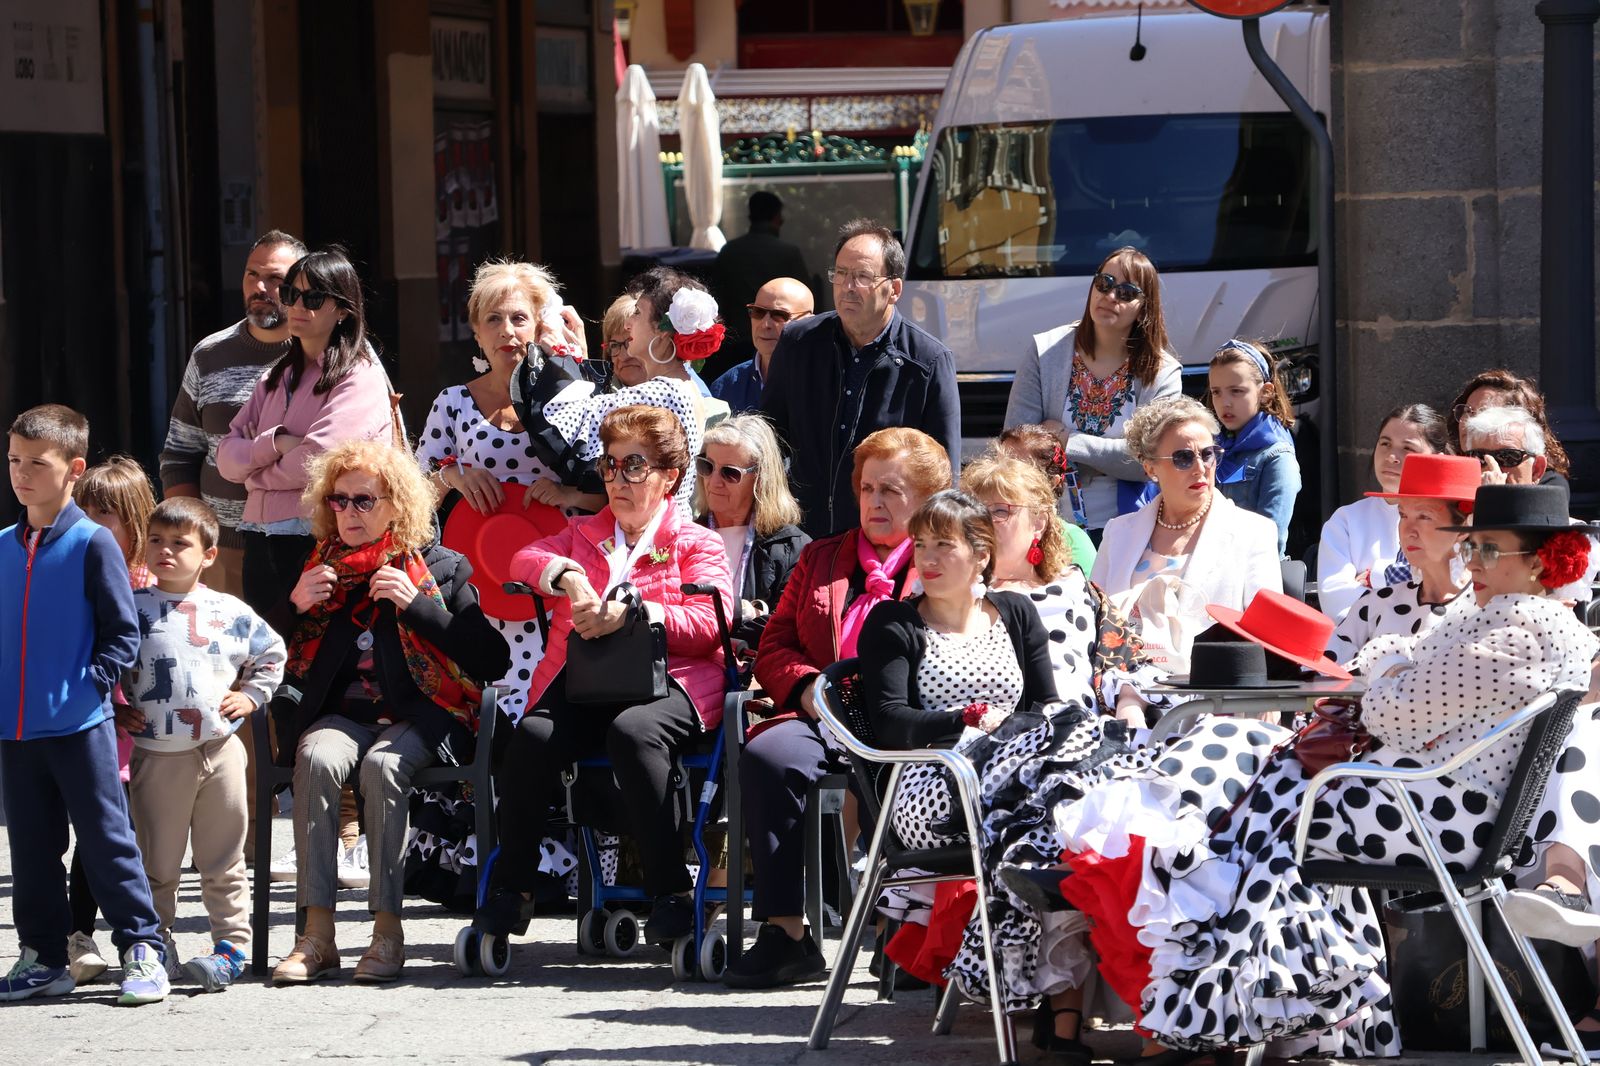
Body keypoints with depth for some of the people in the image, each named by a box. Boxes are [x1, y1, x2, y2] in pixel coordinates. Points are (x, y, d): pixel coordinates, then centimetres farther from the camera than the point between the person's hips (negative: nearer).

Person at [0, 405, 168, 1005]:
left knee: (107, 842, -2)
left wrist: (90, 683, -14)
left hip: (80, 727, -6)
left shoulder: (93, 544, -7)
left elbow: (123, 633, -6)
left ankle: (142, 951, 4)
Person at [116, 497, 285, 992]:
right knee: (157, 864, 6)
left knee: (224, 863, 6)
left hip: (219, 750, 1)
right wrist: (115, 711, 0)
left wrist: (250, 696, 8)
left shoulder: (231, 612, 5)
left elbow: (271, 653, 20)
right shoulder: (130, 610, 1)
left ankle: (231, 943, 12)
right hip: (156, 757, -1)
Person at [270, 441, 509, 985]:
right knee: (317, 758, -32)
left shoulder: (441, 568, 6)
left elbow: (493, 659, -5)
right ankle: (316, 933, -35)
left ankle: (387, 928, -31)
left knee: (382, 764, -35)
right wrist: (295, 606, -3)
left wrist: (416, 605, -11)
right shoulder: (319, 568, 15)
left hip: (420, 715, -2)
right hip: (343, 713, 2)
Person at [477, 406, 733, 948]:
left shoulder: (697, 544, 13)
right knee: (533, 736, -29)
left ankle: (672, 893, -31)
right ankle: (511, 889, -16)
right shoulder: (584, 533, 28)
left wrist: (632, 609, -17)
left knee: (632, 731, -38)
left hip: (665, 682, -3)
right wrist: (568, 577, -13)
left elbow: (708, 622, -4)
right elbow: (525, 561, 9)